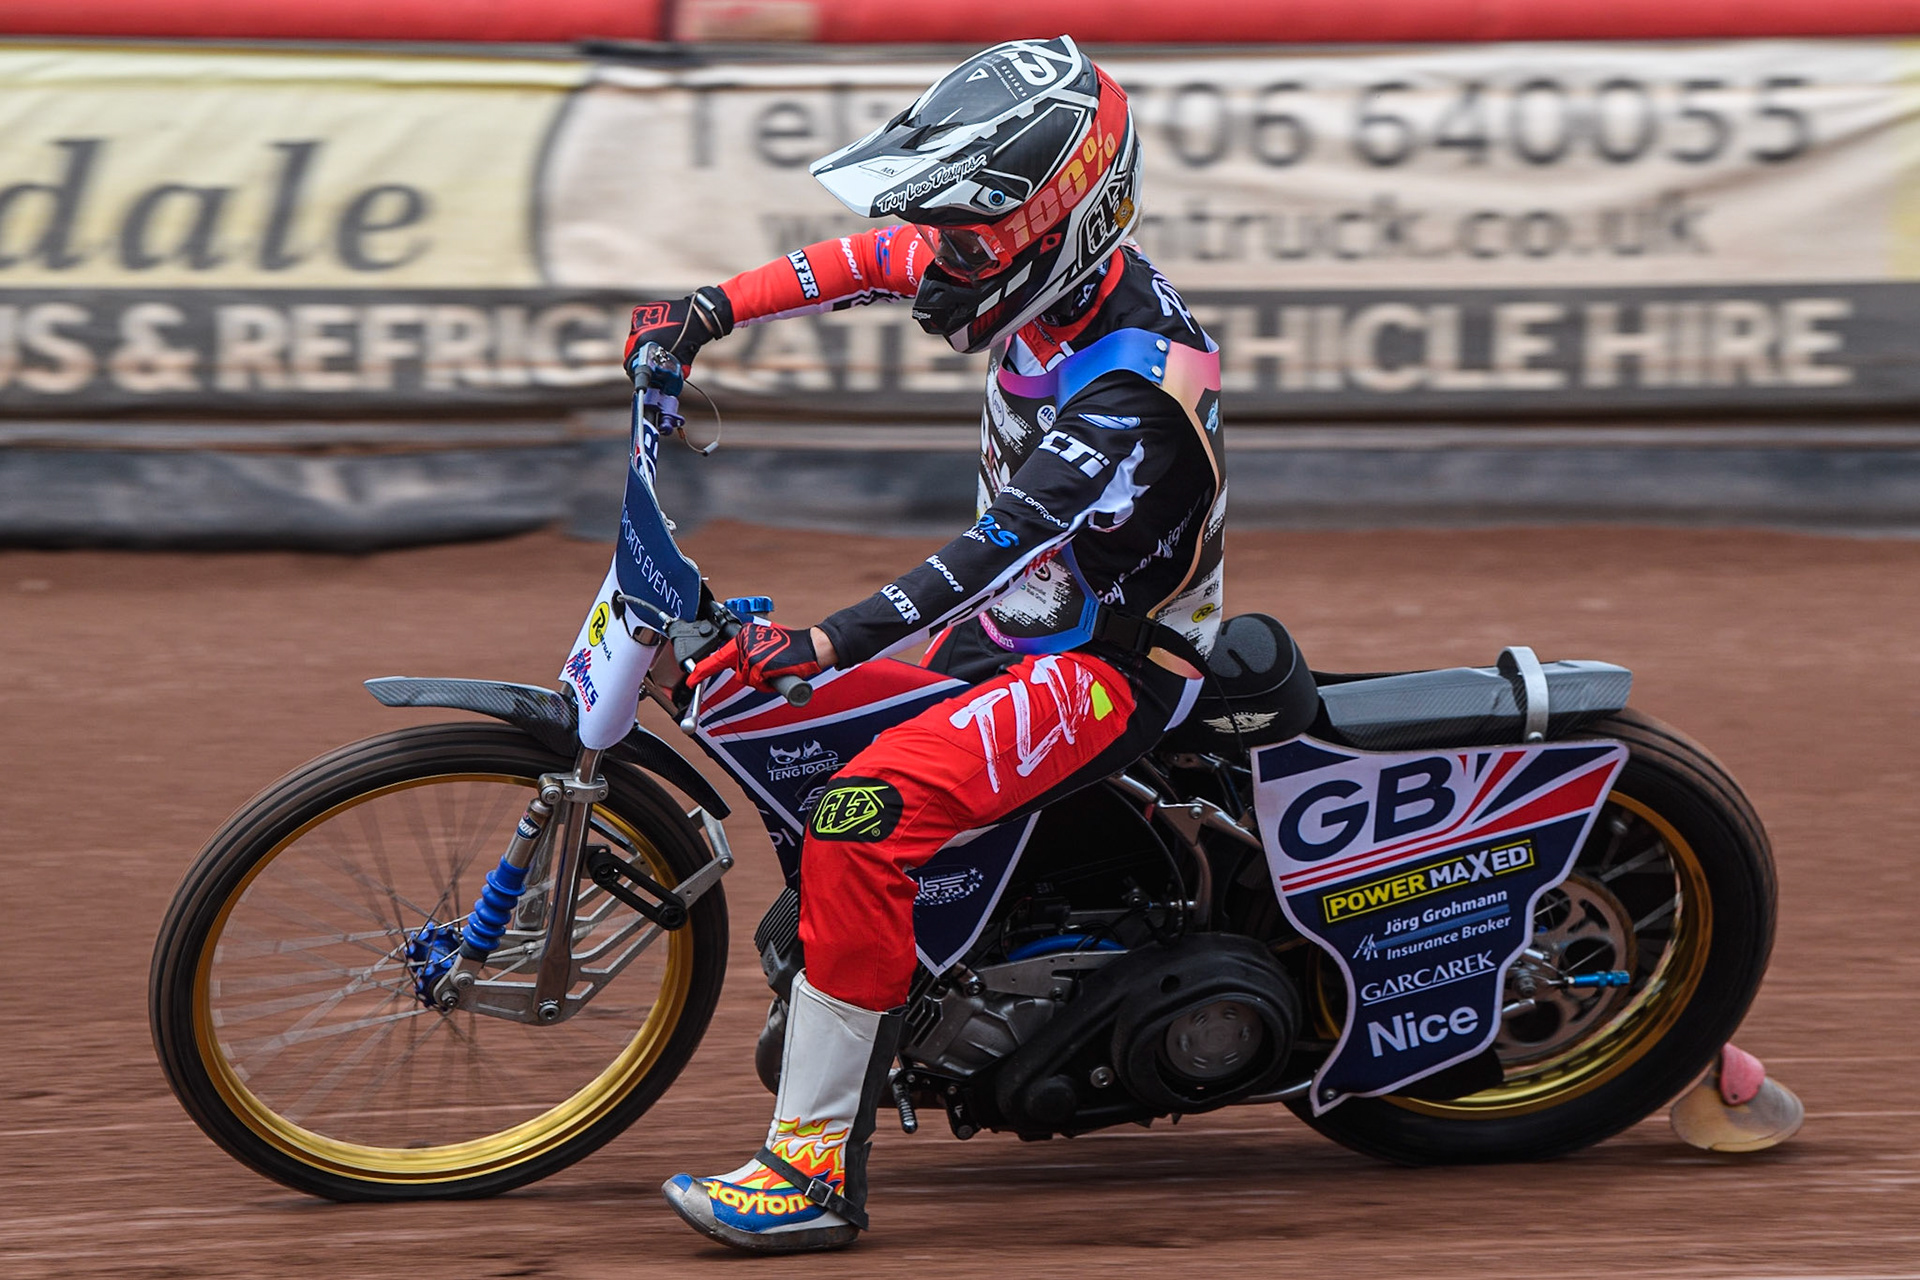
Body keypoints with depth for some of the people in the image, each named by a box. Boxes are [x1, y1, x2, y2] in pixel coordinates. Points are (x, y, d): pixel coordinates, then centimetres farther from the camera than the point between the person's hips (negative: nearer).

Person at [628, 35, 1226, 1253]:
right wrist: (714, 308, 7)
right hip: (1027, 619, 10)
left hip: (1111, 665, -10)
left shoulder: (1137, 392, -29)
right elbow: (873, 259, 15)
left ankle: (816, 1168, -29)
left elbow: (1006, 549, -40)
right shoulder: (1056, 272, -2)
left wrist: (828, 643, -49)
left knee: (866, 818, -30)